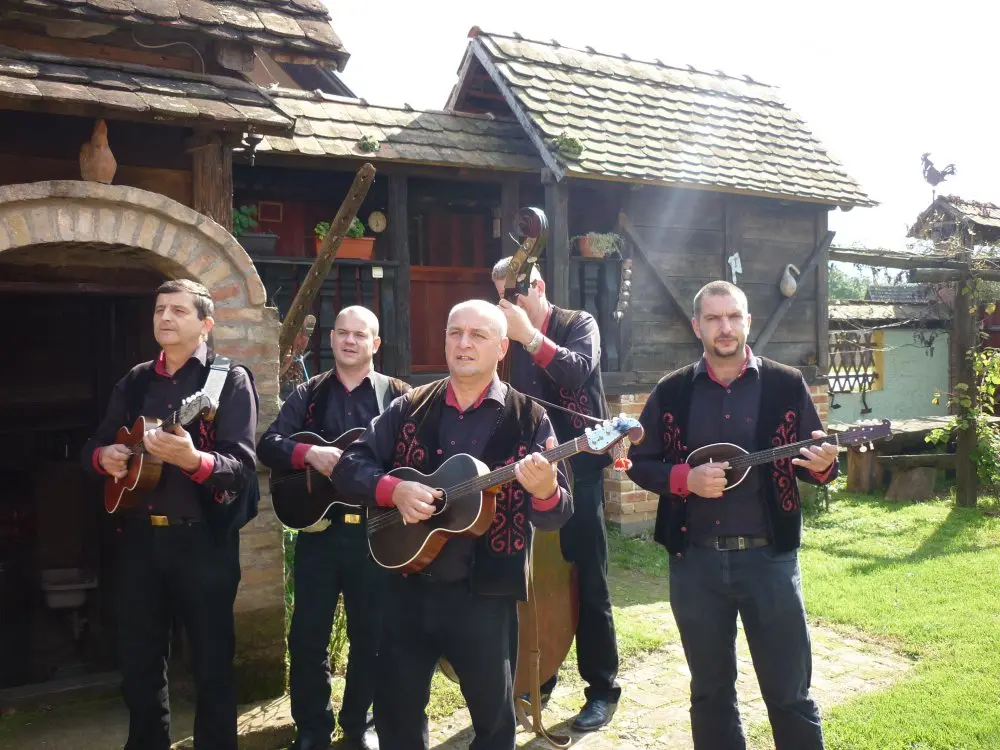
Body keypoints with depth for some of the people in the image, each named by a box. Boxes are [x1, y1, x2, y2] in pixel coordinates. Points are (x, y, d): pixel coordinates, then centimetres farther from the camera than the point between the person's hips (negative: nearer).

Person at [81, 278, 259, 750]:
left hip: (203, 539, -5)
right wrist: (103, 457, -7)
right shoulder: (134, 382, 12)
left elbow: (243, 464, -16)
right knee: (137, 659, 14)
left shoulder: (230, 379, -6)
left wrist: (193, 460, -36)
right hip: (139, 537, 5)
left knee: (212, 662, 4)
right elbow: (93, 445, 17)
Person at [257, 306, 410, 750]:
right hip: (318, 527, 1)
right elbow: (268, 445, -2)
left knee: (370, 637, 9)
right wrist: (309, 453, -20)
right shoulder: (308, 394, 7)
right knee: (307, 635, 6)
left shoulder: (397, 395, 3)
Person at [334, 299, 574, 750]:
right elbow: (348, 467, 0)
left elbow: (556, 515, -9)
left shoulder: (528, 420, -5)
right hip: (407, 585, 3)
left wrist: (545, 489, -31)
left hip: (485, 594, -2)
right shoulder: (408, 408, 3)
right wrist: (395, 490, -18)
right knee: (395, 710, 16)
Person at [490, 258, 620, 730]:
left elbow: (577, 373, -21)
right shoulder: (509, 339, 9)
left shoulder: (579, 324, -2)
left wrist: (530, 336, -26)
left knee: (587, 582, 0)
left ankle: (602, 689, 10)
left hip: (579, 471, -4)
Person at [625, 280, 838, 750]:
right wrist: (686, 478, -13)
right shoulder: (671, 391, 3)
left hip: (769, 556, -1)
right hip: (695, 560, 2)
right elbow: (638, 462, 4)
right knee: (710, 692, 15)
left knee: (790, 693, 6)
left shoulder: (786, 384, 0)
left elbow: (816, 460, 5)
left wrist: (823, 466, -18)